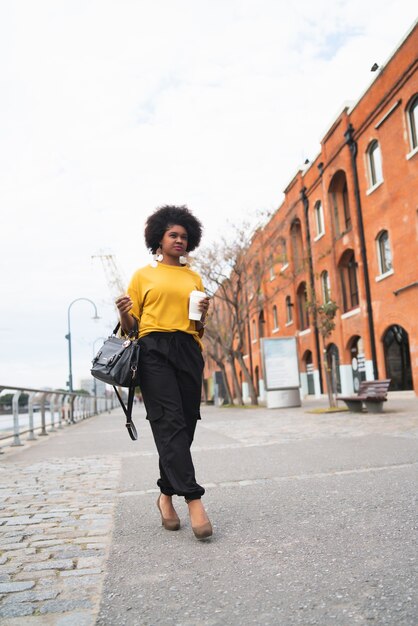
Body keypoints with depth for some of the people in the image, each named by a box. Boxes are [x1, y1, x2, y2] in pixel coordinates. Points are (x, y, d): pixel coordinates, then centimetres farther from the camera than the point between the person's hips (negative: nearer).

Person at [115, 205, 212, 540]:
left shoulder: (194, 279, 20)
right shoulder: (143, 275, 12)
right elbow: (130, 325, 10)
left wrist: (203, 315, -2)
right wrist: (123, 312, -12)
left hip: (188, 351, 4)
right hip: (153, 349, -3)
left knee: (185, 424, 0)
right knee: (170, 422, -15)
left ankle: (167, 493, 16)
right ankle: (193, 498, -16)